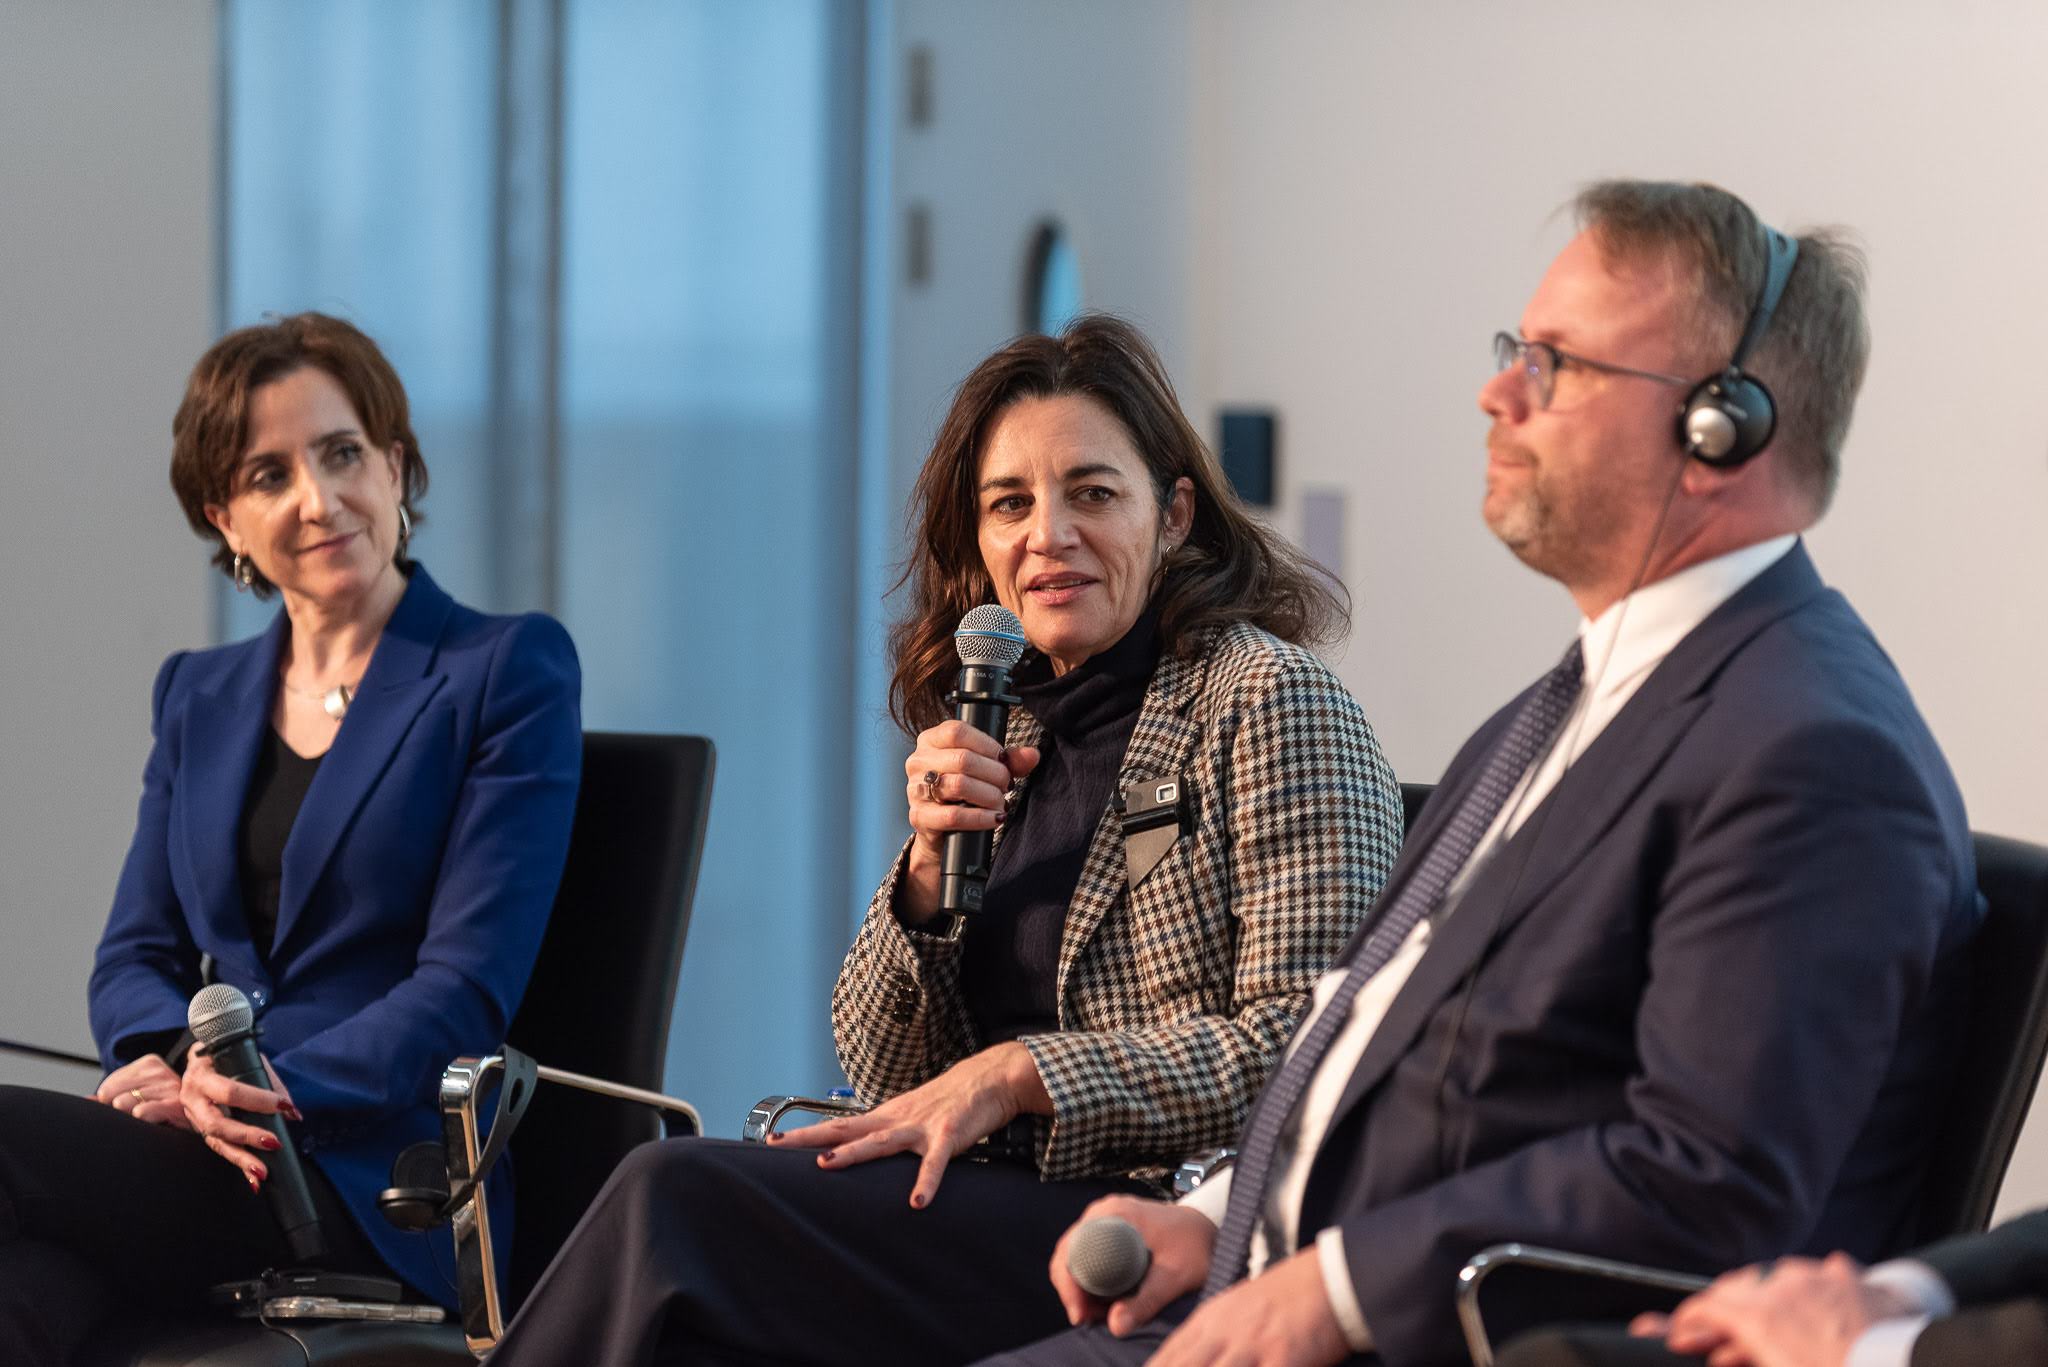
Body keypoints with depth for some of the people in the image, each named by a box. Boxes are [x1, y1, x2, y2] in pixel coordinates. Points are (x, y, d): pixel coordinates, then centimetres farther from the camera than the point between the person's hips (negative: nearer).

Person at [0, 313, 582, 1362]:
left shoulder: (510, 671, 4)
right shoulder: (198, 697, 23)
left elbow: (467, 988, -5)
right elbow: (135, 951, 16)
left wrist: (274, 1094, -19)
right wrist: (174, 1061, -9)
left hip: (374, 1192, -4)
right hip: (210, 1160, 4)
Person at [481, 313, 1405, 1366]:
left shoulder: (1268, 698, -3)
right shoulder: (997, 730, 18)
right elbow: (883, 1068, 16)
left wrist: (1016, 1073, -15)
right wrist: (931, 866, -3)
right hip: (1002, 1203, 6)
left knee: (678, 1206, -22)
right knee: (672, 1192, -23)